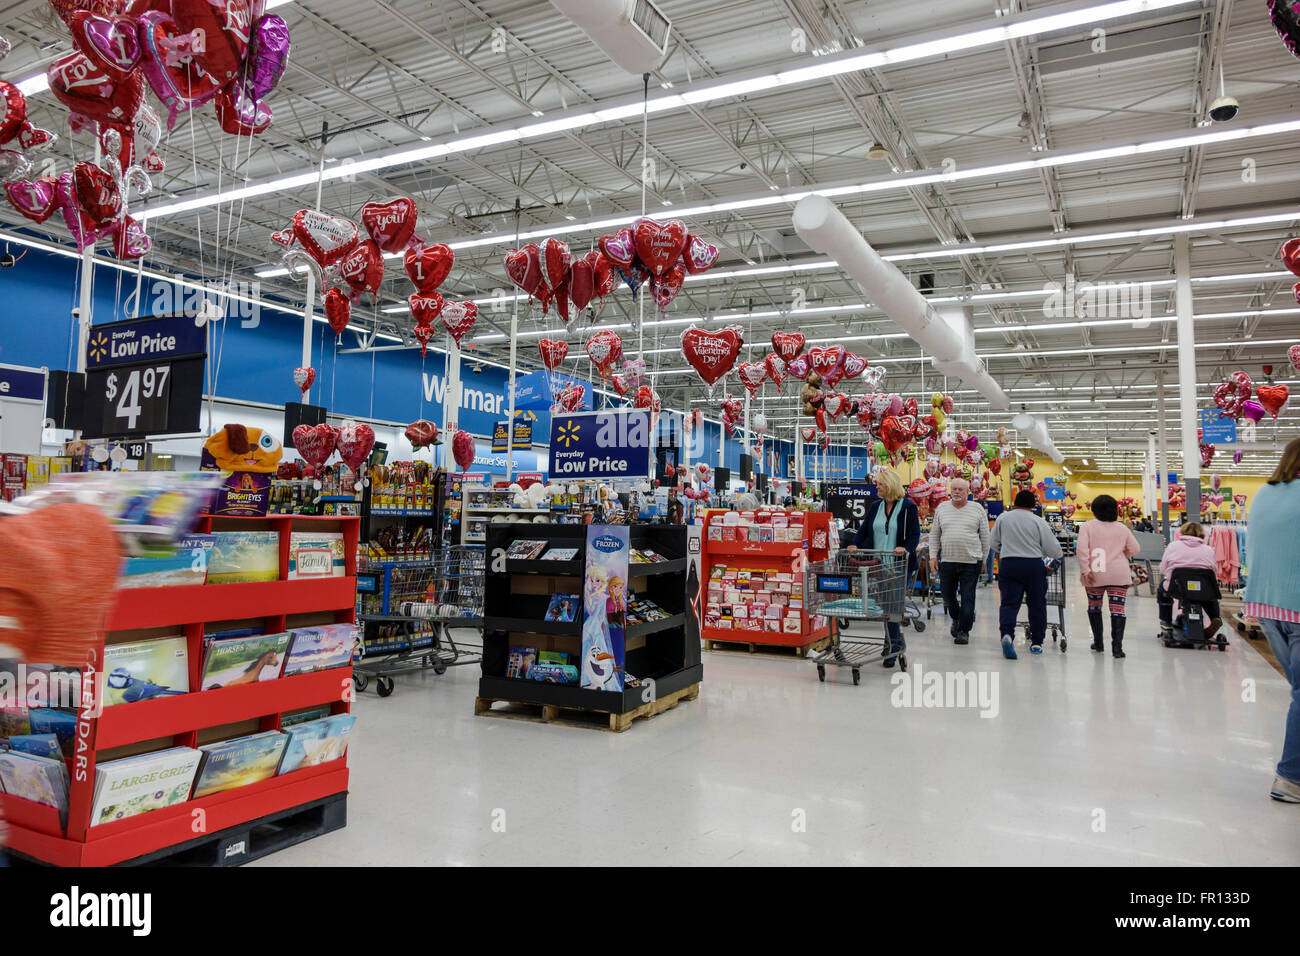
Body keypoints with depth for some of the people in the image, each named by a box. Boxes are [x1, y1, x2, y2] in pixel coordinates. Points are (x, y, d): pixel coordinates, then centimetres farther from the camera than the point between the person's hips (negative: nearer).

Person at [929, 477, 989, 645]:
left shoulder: (978, 509, 4)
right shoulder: (941, 508, 9)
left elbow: (985, 537, 8)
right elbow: (934, 535, 13)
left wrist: (984, 559, 6)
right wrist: (933, 556, 5)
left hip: (970, 562, -2)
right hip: (947, 561, 2)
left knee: (967, 598, -2)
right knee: (948, 596, 10)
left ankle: (964, 630, 7)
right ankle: (956, 619, 37)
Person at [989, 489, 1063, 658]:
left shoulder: (1003, 518, 5)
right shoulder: (1038, 522, -1)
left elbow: (992, 543, 14)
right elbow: (1052, 549, 2)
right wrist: (1060, 555, 25)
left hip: (1008, 564, 1)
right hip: (1034, 565, -1)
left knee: (1009, 603, -2)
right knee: (1037, 604, 12)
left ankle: (1007, 633, -26)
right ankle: (1036, 643, 18)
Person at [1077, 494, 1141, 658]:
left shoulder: (1088, 526, -2)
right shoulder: (1122, 528, 6)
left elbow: (1082, 549, -12)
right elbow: (1135, 549, 11)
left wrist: (1085, 570, -12)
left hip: (1095, 575, -1)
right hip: (1119, 575, 1)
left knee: (1094, 606, 17)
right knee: (1118, 608, -2)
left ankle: (1098, 642, 22)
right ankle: (1117, 646, -11)